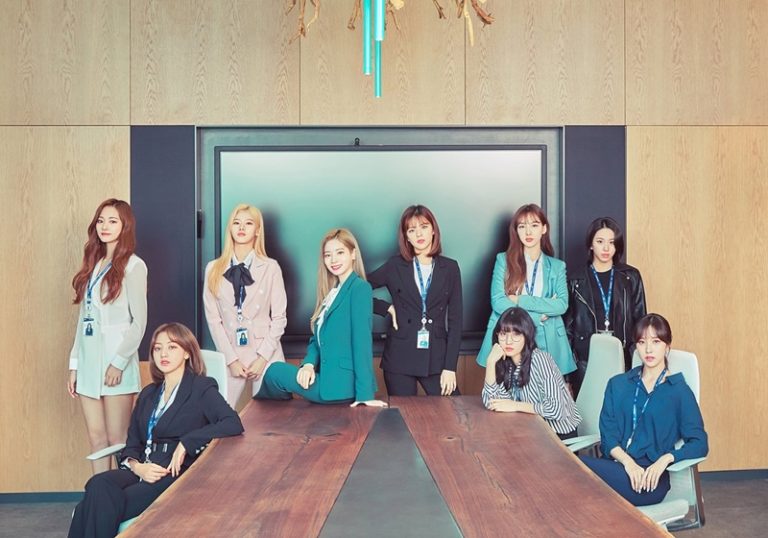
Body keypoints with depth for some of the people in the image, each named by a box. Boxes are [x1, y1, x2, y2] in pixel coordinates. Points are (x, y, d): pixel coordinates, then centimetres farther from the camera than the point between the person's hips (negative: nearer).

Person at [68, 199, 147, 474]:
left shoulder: (132, 266, -5)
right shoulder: (92, 265, 13)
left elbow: (139, 322, -9)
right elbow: (83, 319, 14)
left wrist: (119, 362, -14)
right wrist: (74, 364, 10)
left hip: (115, 362, -6)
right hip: (89, 361, 6)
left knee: (117, 439, -1)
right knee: (96, 438, 8)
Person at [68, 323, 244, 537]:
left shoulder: (201, 388, 3)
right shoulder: (148, 394, 22)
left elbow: (234, 424, -14)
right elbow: (132, 443, 18)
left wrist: (186, 443, -18)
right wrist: (136, 466, -5)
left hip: (177, 475, -5)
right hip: (143, 471, 5)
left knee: (100, 501, -28)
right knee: (99, 485, -28)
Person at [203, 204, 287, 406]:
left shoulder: (271, 268, -1)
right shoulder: (214, 269, 4)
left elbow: (279, 317, 0)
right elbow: (213, 318, 3)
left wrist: (263, 357, -8)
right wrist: (231, 359, -5)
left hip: (266, 356, -1)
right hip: (230, 356, 1)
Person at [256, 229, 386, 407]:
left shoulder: (359, 288, -13)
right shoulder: (331, 291, 13)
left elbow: (362, 340, -19)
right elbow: (318, 336, 14)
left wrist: (365, 392, -22)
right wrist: (309, 363, -7)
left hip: (343, 383, -8)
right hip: (329, 377, 8)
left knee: (274, 372, -1)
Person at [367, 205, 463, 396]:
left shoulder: (450, 268, 5)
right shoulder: (395, 266, 3)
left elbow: (455, 319, 3)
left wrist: (450, 367, -3)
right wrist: (388, 308, -4)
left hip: (436, 358, 1)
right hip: (400, 358, 0)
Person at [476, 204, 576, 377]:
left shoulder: (557, 266, 10)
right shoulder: (504, 260, 5)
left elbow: (562, 304, -4)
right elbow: (497, 302, -5)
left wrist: (521, 301, -11)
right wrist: (539, 316, -8)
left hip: (545, 343, 1)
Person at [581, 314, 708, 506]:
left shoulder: (679, 391, 8)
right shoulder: (618, 385, 19)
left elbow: (699, 444, 3)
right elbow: (608, 436, 8)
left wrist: (666, 458, -16)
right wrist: (628, 462, -13)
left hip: (650, 478, -4)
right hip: (615, 465, 4)